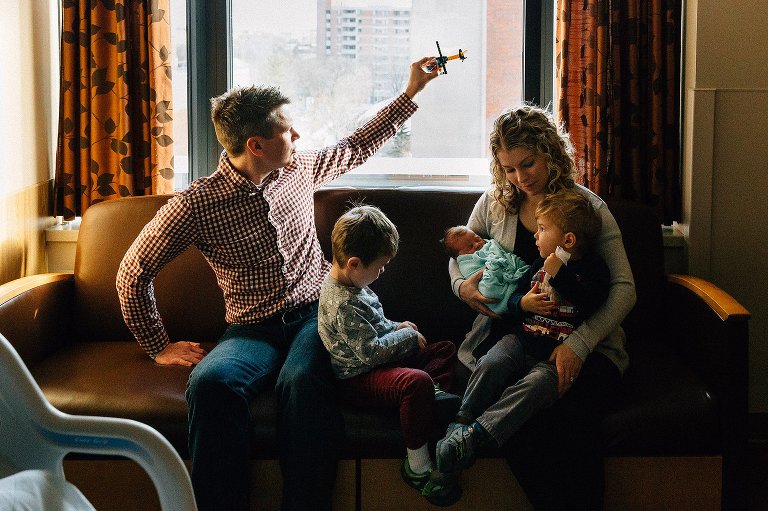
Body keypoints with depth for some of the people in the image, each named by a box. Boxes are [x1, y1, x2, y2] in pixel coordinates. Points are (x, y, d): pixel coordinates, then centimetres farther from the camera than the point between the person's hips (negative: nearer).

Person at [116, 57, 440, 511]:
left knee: (303, 381, -34)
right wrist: (158, 347, 3)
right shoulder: (195, 206, -7)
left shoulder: (298, 169, 8)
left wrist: (411, 93, 26)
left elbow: (357, 147, 27)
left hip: (317, 313, 2)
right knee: (211, 382, -35)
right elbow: (133, 274, 2)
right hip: (253, 330, -2)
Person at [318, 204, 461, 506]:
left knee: (445, 349, 16)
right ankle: (417, 467, -28)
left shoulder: (348, 281, 6)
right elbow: (370, 351, -27)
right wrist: (408, 336, -14)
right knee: (417, 381, -38)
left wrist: (395, 327, 8)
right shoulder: (343, 304, -26)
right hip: (358, 379, -11)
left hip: (380, 360, 11)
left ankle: (436, 392, -12)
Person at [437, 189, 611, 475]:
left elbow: (591, 301, -17)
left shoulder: (592, 268, 2)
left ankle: (478, 431, -42)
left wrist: (559, 274, -20)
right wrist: (522, 303, -2)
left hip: (559, 352, -5)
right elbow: (512, 298, 22)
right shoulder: (540, 265, 18)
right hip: (522, 339, 5)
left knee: (537, 383, -34)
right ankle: (460, 423, -26)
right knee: (490, 364, -25)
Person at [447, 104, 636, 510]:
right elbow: (458, 255, 26)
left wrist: (579, 343, -24)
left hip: (583, 342, -2)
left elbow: (623, 287, -8)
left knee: (570, 420, -34)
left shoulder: (588, 207, 1)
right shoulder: (494, 203, 11)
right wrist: (462, 285, -1)